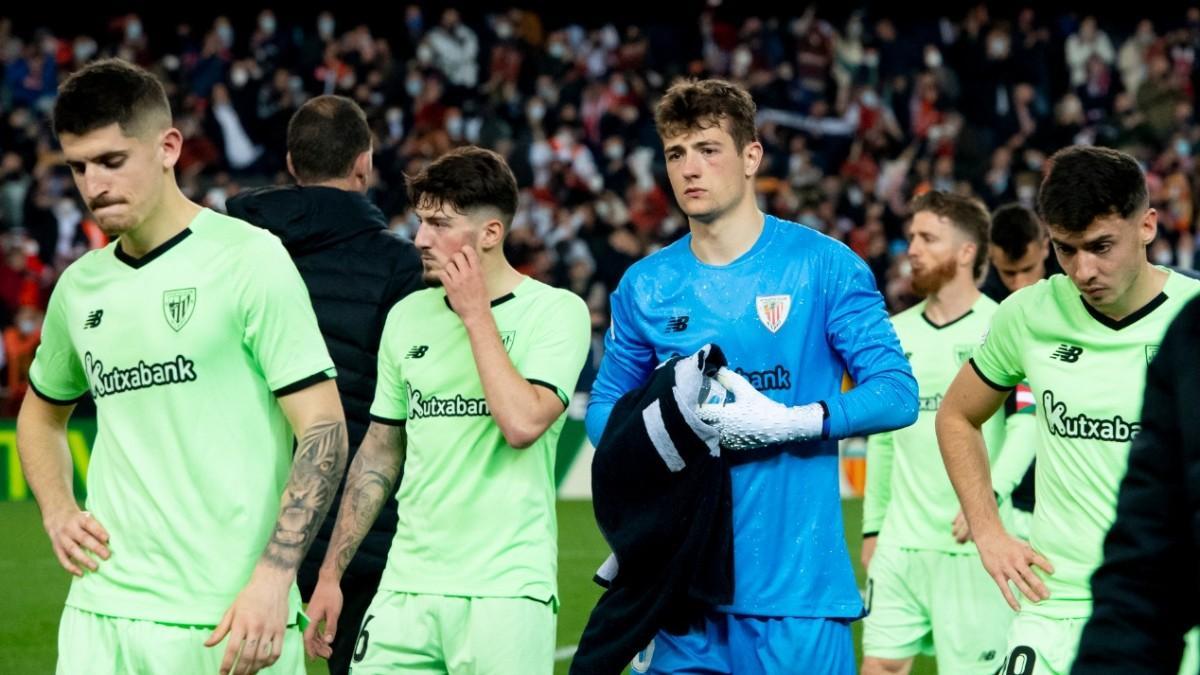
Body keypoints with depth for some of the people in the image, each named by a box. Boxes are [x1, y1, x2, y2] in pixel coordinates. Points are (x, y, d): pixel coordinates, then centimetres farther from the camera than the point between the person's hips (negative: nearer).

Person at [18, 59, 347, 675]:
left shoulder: (248, 259, -6)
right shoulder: (80, 287, 11)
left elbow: (323, 429, -9)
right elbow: (42, 410, 30)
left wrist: (273, 578, -18)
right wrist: (57, 510, 11)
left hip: (227, 621, -5)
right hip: (99, 614, 5)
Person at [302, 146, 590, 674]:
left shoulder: (557, 311, -4)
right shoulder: (407, 316, 12)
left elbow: (522, 423, -19)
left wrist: (476, 314, -11)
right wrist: (330, 574, 14)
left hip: (504, 590, -5)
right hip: (407, 585, 5)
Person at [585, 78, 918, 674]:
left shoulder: (823, 266, -1)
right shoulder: (645, 285, 10)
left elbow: (898, 394, -4)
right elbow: (605, 409, 19)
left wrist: (788, 423, -17)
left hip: (796, 576, -3)